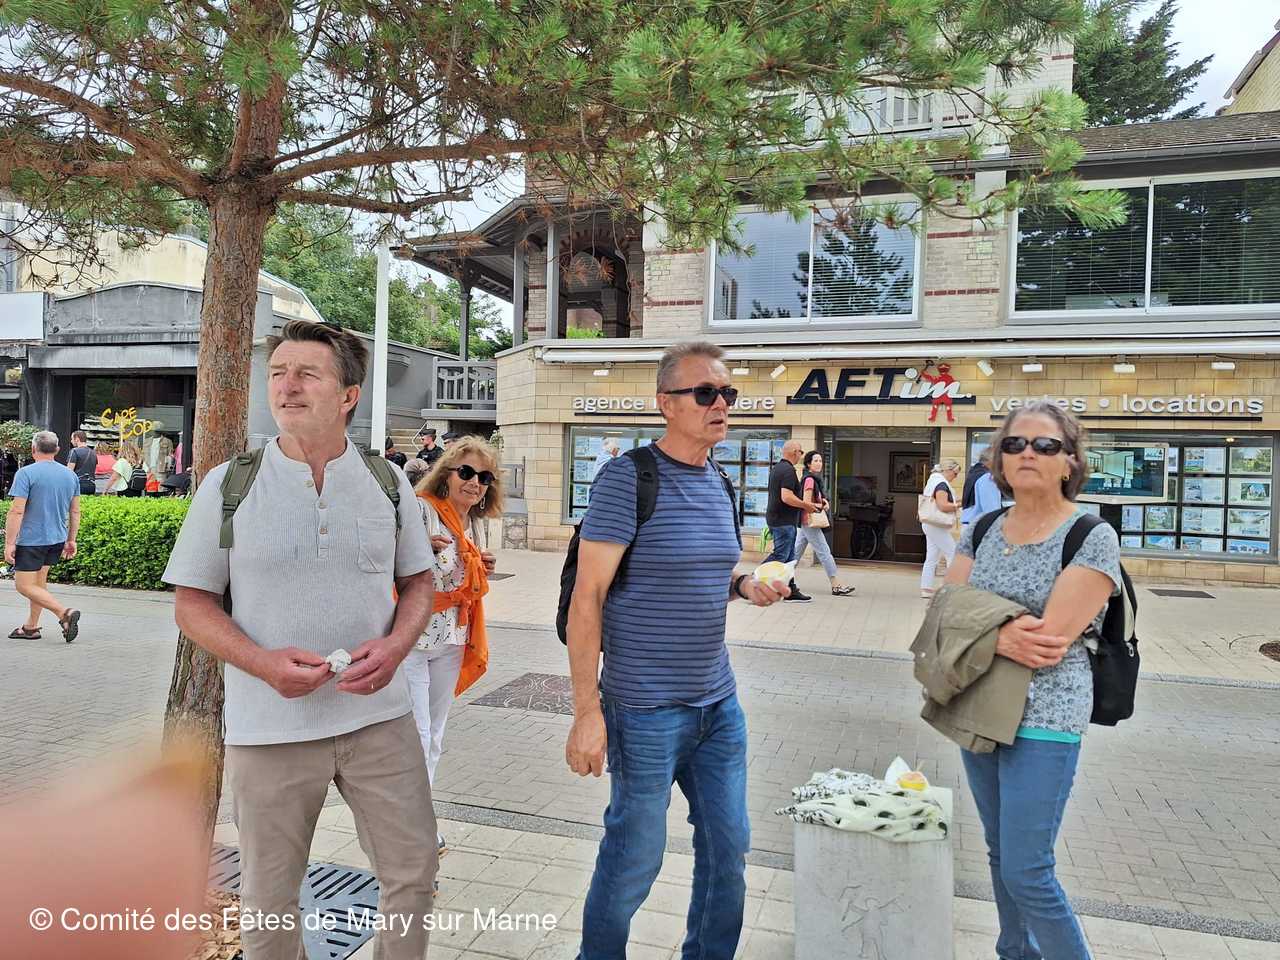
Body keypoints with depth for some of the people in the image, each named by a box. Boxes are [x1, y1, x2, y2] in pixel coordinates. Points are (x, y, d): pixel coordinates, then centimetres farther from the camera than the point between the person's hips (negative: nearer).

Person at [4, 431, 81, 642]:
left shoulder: (26, 473, -13)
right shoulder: (70, 475, 7)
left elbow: (17, 511, -17)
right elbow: (75, 512, 11)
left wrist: (9, 543, -13)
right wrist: (71, 540, 18)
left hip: (31, 540, -7)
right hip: (57, 539, 7)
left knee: (24, 585, -1)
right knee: (39, 582, 17)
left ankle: (64, 613, -15)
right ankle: (31, 627, 22)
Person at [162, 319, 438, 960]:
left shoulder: (388, 484, 1)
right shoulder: (227, 487, -4)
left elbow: (418, 583, 10)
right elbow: (192, 604, 1)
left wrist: (394, 646, -11)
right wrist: (264, 662, -17)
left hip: (378, 715, 2)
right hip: (270, 726, -1)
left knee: (413, 876, 11)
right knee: (269, 900, 14)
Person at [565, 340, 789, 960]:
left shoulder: (716, 484, 8)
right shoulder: (629, 478, -15)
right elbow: (587, 596, -16)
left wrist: (743, 587, 0)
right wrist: (587, 712, -19)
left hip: (720, 705, 7)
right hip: (647, 710, -7)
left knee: (728, 851, 16)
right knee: (633, 862, 8)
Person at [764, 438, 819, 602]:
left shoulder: (776, 468, 15)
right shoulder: (789, 470, -16)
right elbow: (787, 497, -26)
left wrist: (803, 504, 24)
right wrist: (806, 505, -13)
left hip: (775, 518, 10)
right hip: (784, 521, -10)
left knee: (789, 556, 13)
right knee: (779, 555, -7)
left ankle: (791, 591, 16)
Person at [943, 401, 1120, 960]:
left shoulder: (1092, 538, -11)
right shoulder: (983, 531, 5)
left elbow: (1050, 640, -20)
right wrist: (1001, 637, -19)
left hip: (1042, 720, -6)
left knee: (1027, 873, -4)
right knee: (1000, 855, 19)